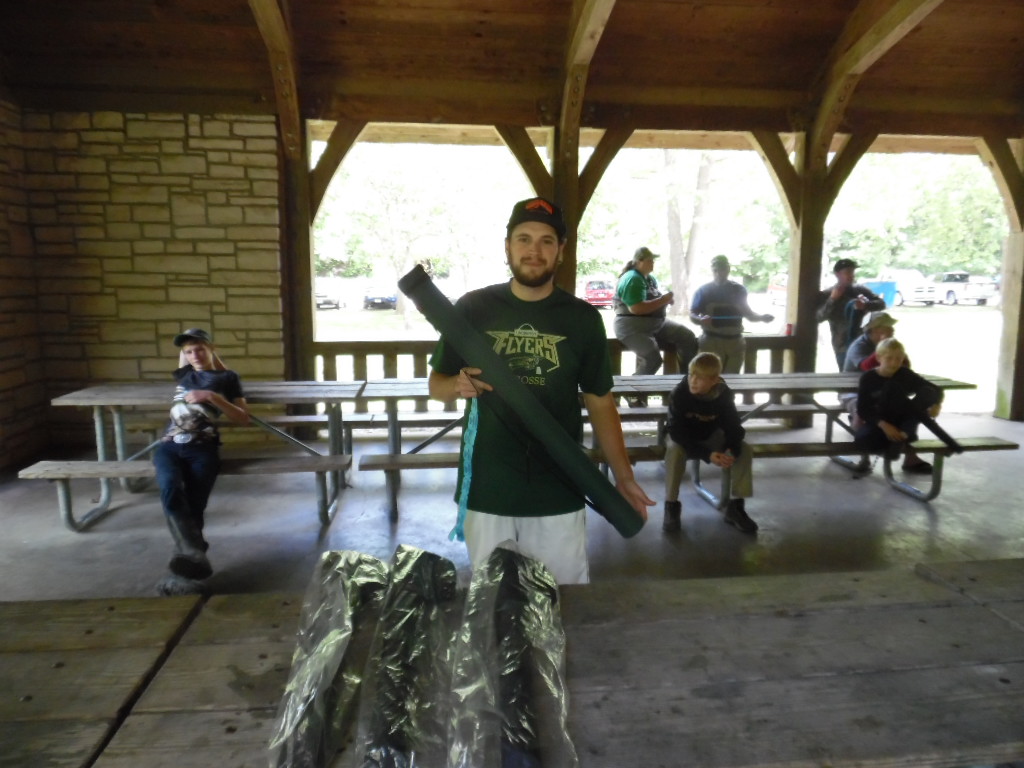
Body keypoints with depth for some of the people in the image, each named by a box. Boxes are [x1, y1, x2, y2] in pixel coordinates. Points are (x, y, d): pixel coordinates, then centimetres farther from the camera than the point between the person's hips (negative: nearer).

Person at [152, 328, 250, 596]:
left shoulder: (227, 378, 16)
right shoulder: (183, 374, 28)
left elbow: (243, 418, 7)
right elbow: (183, 350, 52)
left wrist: (213, 397, -2)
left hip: (202, 448, -2)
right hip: (170, 445, 3)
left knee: (194, 505, -22)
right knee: (170, 489, -30)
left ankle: (184, 573, -24)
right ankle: (194, 554, -38)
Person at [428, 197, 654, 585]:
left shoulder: (582, 318, 0)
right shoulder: (472, 308, -1)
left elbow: (600, 401, 4)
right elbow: (436, 383, 7)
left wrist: (623, 476, -2)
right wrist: (457, 385, -17)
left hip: (558, 492, 0)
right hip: (486, 489, 0)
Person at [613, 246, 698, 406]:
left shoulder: (650, 278, 14)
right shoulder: (632, 279, -16)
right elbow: (637, 308, -26)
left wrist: (667, 299, 0)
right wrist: (663, 300, -21)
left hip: (657, 323, 9)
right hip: (633, 327, -9)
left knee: (688, 338, -4)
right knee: (653, 359, -29)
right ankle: (633, 392, -7)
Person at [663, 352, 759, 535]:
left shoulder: (723, 395, -20)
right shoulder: (679, 394, -28)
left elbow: (733, 427, -15)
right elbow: (677, 432, -30)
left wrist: (732, 450, -38)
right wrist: (707, 455, -40)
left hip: (711, 437, 3)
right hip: (685, 439, -3)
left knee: (745, 450, -19)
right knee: (674, 450, -36)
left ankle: (735, 506, -8)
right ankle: (671, 505, -21)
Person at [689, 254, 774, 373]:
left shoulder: (739, 290, 9)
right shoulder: (703, 291, 0)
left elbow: (747, 313, 16)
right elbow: (692, 315, -2)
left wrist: (761, 317, -4)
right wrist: (701, 320, -25)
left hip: (735, 341, 3)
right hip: (711, 342, -3)